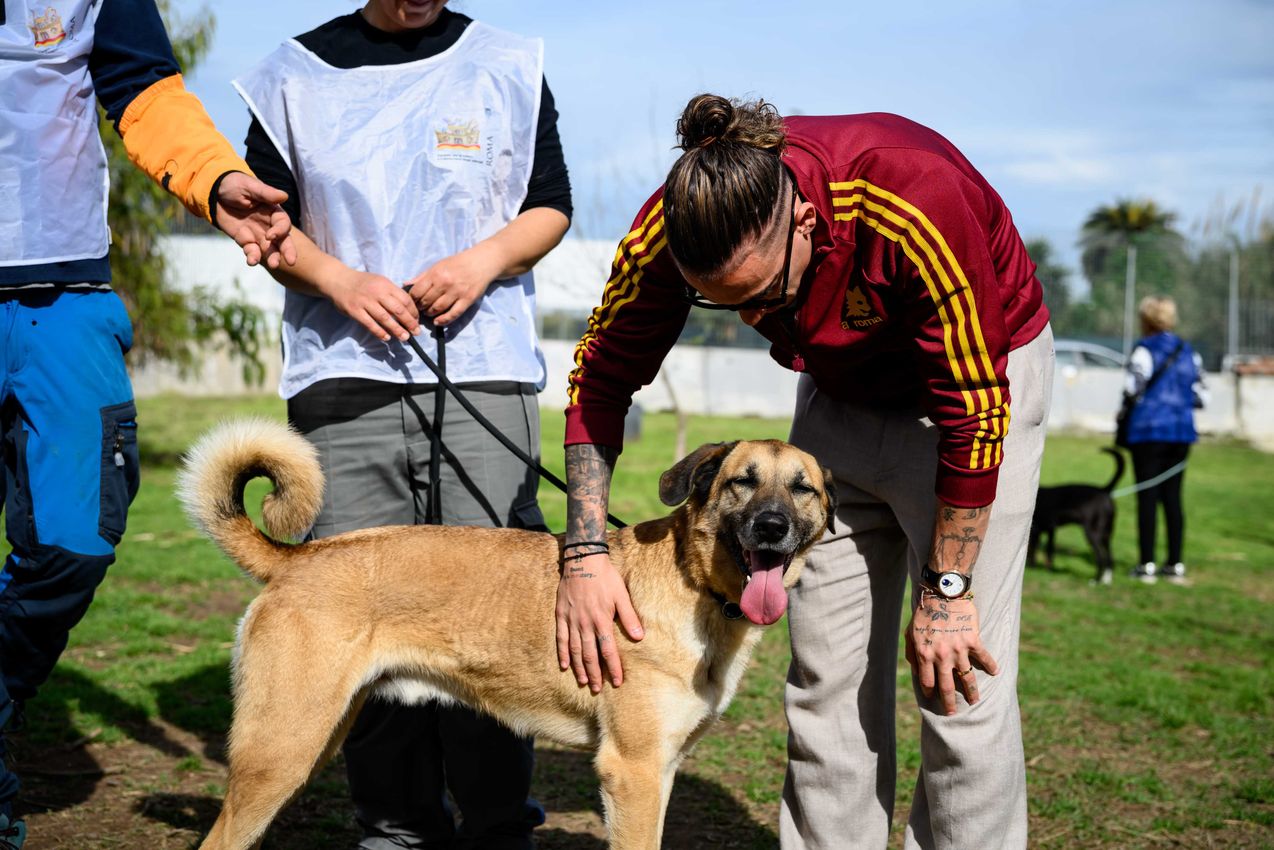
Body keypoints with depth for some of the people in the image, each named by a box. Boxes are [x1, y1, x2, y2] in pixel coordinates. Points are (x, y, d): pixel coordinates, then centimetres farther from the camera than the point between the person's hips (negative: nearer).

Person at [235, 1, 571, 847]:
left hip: (485, 372, -1)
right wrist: (340, 280, -7)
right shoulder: (297, 73, 10)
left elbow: (551, 206, 13)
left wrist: (485, 260, -7)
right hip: (344, 376, 1)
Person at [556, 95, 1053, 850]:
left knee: (961, 681, -9)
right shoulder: (672, 230, -24)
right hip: (841, 387, 5)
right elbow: (602, 378, -9)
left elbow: (975, 413, -27)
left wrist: (945, 589, -20)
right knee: (825, 674, 2)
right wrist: (586, 553, -17)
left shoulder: (919, 202, -37)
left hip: (982, 371, -4)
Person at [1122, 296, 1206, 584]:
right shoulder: (1189, 352, 12)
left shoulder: (1145, 349, -7)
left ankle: (1146, 566, -2)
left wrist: (1129, 403, 4)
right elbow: (1201, 396, 10)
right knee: (1173, 497, 9)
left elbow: (1133, 387, -16)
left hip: (1148, 430, -6)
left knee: (1147, 496, -2)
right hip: (1182, 431, 6)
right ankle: (1176, 565, 10)